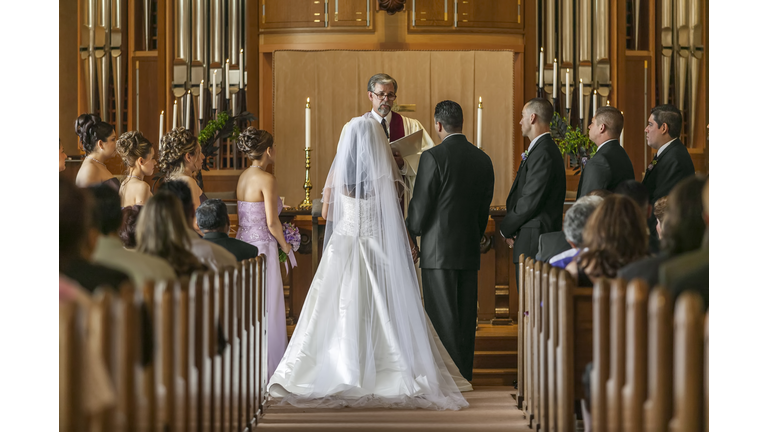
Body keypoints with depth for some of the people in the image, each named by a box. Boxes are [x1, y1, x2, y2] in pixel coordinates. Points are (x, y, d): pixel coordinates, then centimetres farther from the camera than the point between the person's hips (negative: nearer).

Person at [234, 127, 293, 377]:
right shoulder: (267, 179, -15)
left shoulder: (243, 177, 9)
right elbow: (271, 222, -16)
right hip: (262, 245, -8)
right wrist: (286, 247, -2)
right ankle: (266, 366, 4)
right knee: (266, 307, -1)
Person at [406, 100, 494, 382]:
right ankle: (465, 377, 15)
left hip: (438, 251, -6)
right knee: (466, 319, 10)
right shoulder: (483, 160, 7)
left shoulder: (433, 157, -12)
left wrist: (411, 231, 10)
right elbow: (484, 209, 12)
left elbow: (421, 206, -9)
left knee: (443, 319, -3)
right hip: (470, 252, 6)